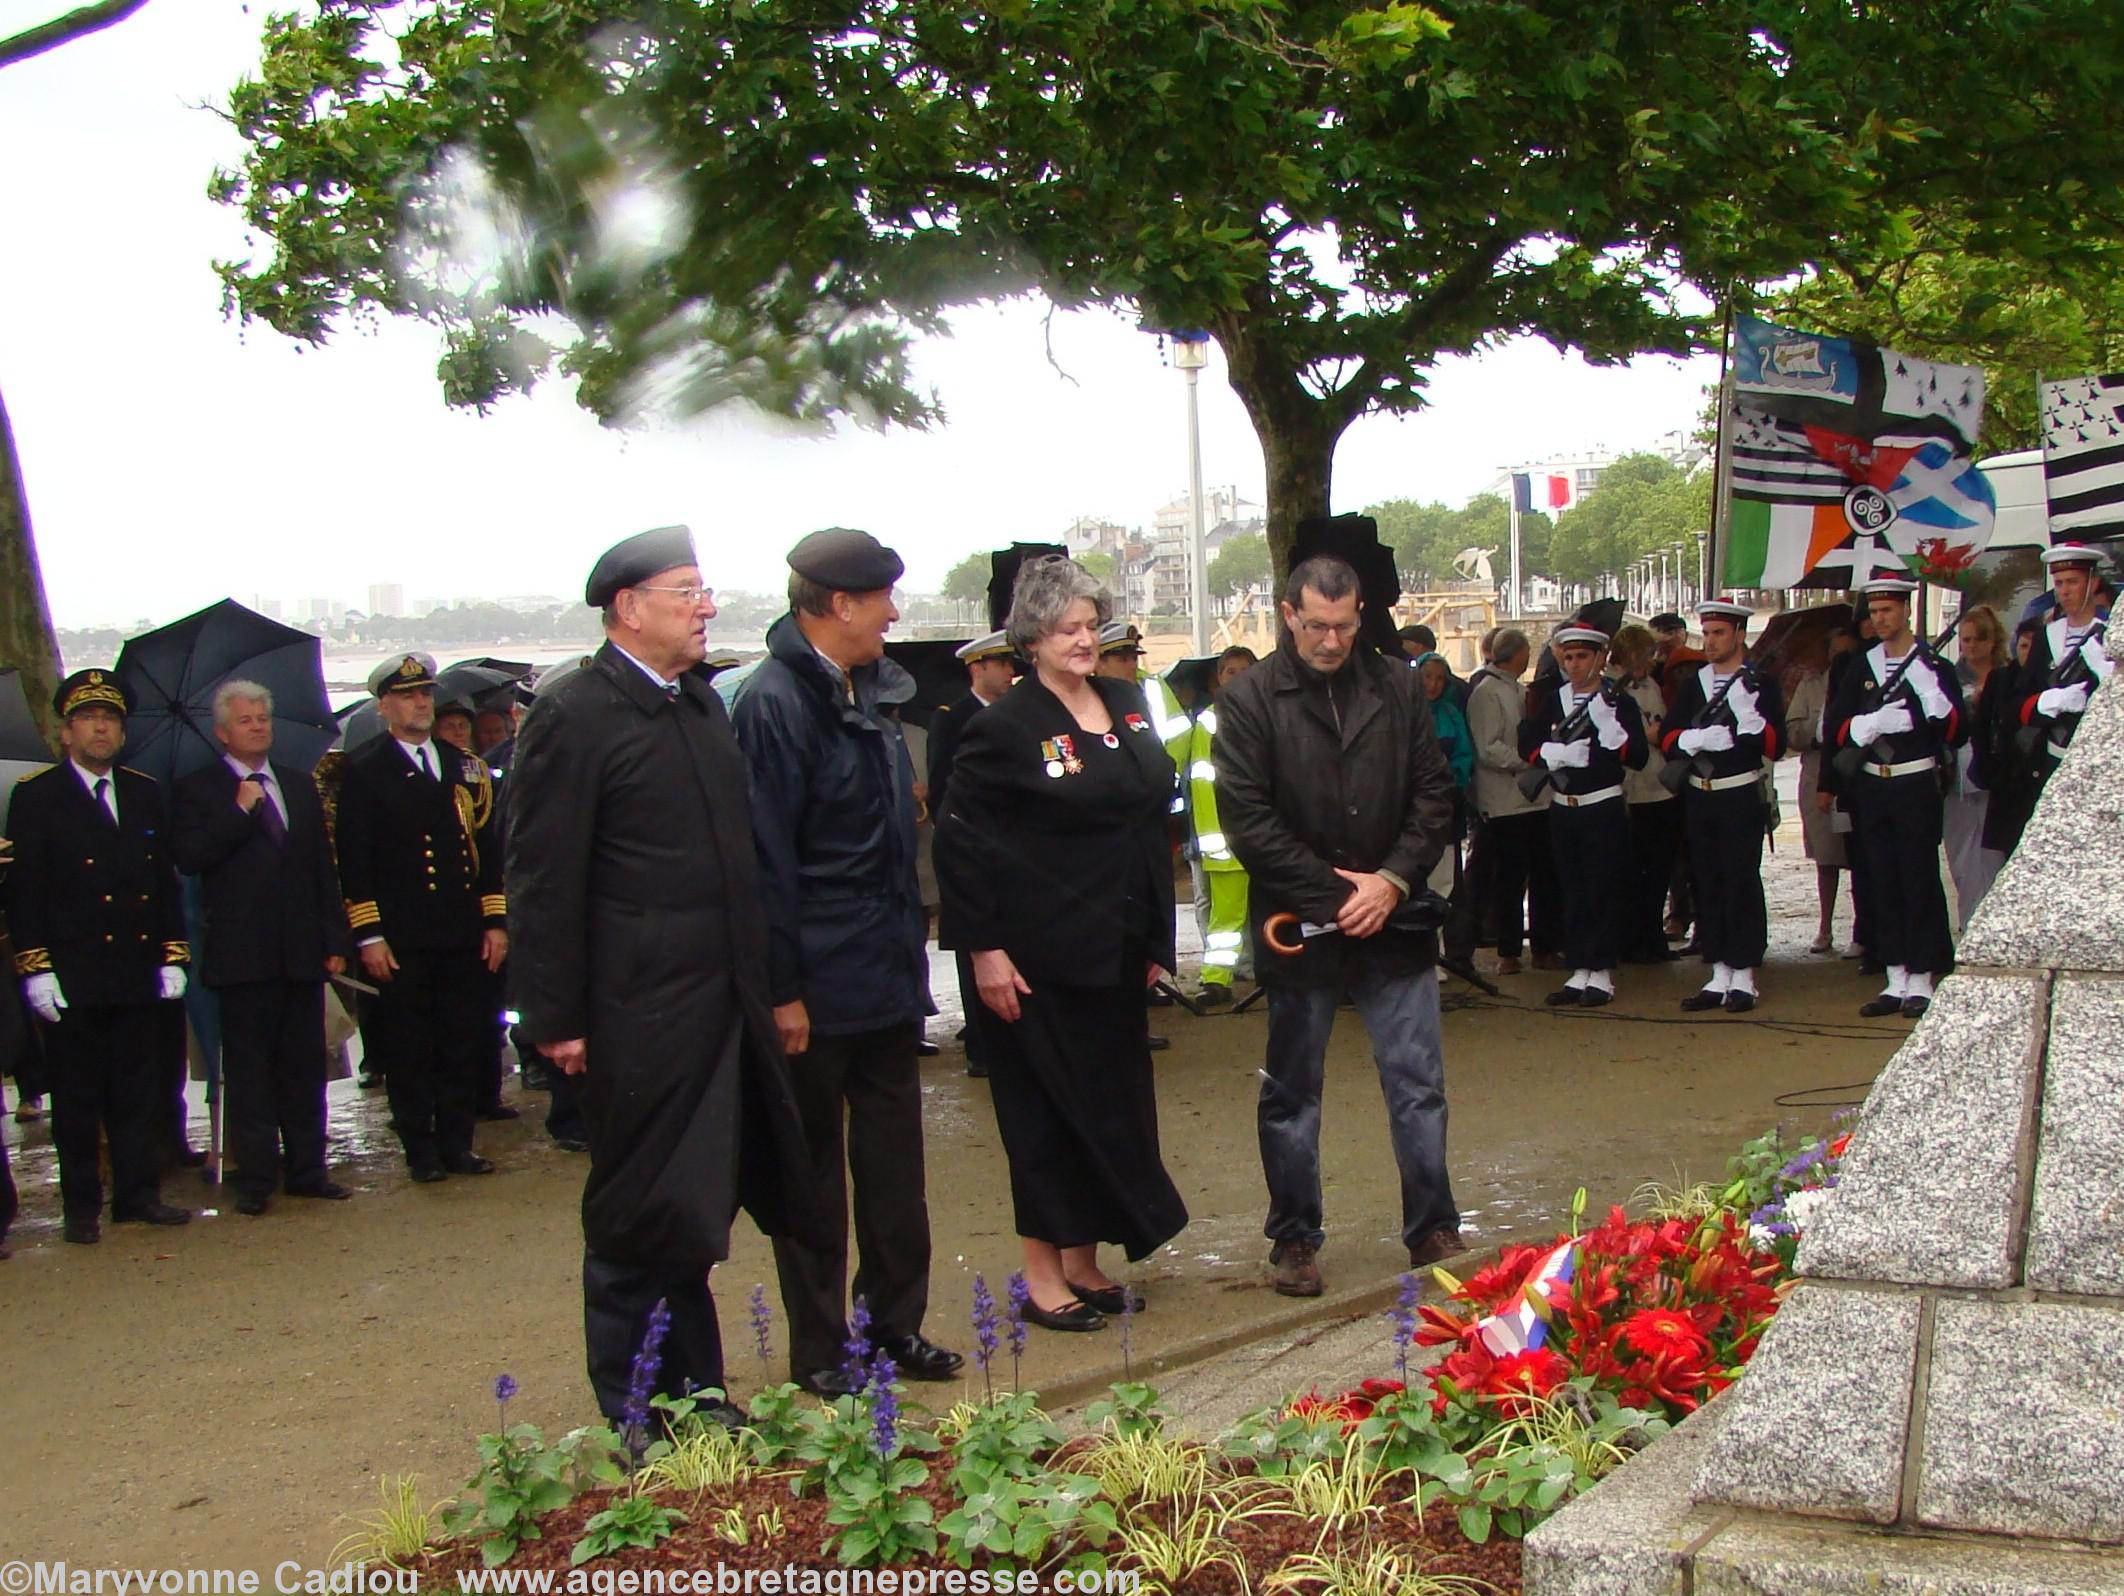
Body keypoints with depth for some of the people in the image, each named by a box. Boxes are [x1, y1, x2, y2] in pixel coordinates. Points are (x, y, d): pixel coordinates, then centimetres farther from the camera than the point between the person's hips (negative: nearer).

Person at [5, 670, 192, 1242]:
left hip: (137, 972, 4)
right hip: (71, 974, -4)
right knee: (77, 1096, 3)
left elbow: (166, 880, 15)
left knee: (138, 1092, 8)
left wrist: (173, 955, 8)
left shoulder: (145, 793, 13)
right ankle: (81, 1206, 11)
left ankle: (139, 1193, 17)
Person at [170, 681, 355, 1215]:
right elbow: (188, 857, -13)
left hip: (302, 951, 4)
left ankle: (306, 1170, 14)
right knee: (248, 1071, 0)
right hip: (243, 954, -4)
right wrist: (240, 811, -16)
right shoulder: (198, 789, 2)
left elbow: (324, 868, 14)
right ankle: (255, 1177, 5)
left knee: (305, 1067, 7)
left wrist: (335, 940, 8)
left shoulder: (300, 786, 16)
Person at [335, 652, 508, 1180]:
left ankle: (457, 1144, 14)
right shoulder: (363, 770, 1)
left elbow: (487, 847, 15)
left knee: (464, 1044, 6)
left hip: (464, 936, 4)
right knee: (408, 1049, 2)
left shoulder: (463, 766, 15)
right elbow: (354, 859, -4)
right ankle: (421, 1150, 10)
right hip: (400, 938, -4)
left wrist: (496, 921, 8)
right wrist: (368, 936, -10)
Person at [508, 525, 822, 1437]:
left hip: (722, 1005, 7)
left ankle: (694, 1390, 25)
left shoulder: (702, 703, 14)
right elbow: (543, 880, -13)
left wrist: (760, 981, 15)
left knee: (698, 1208, 14)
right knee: (641, 1217, 3)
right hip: (638, 1012, -7)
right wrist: (555, 1018, -14)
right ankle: (634, 1413, 15)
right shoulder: (573, 717, -10)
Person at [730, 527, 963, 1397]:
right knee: (813, 1169, 5)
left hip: (888, 970, 8)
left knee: (894, 1157, 14)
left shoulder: (865, 692, 10)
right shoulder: (775, 702, -16)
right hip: (819, 984, -8)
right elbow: (768, 857, -18)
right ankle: (818, 1350, 16)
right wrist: (782, 989, -18)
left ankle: (897, 1323, 26)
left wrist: (912, 927, 13)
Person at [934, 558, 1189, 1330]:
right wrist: (982, 948, -15)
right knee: (1049, 1107, 1)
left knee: (1116, 1100, 10)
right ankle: (1043, 1273, 12)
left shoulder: (1126, 706, 9)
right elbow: (961, 840, -11)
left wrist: (1156, 934, 14)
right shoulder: (1005, 726, -11)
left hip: (1117, 947, 7)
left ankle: (1085, 1261, 23)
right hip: (1042, 955, -7)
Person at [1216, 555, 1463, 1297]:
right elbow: (1247, 820, -10)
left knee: (1418, 1082, 5)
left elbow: (1434, 794, 4)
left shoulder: (1398, 687, 3)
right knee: (1291, 1093, 9)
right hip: (1300, 927, -2)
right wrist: (1335, 893, -13)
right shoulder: (1251, 700, -6)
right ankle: (1294, 1239, 22)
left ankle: (1433, 1228, 18)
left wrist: (1394, 881, -10)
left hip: (1392, 921, 2)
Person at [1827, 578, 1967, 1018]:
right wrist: (1873, 722, -15)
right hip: (1872, 787, 4)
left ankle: (1921, 982, 3)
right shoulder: (1862, 667, 9)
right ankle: (1896, 981, 12)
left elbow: (1956, 733, -8)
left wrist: (1930, 693, -24)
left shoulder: (1933, 665, -2)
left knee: (1920, 882, -2)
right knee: (1882, 885, 6)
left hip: (1916, 787, -4)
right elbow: (1836, 729, 4)